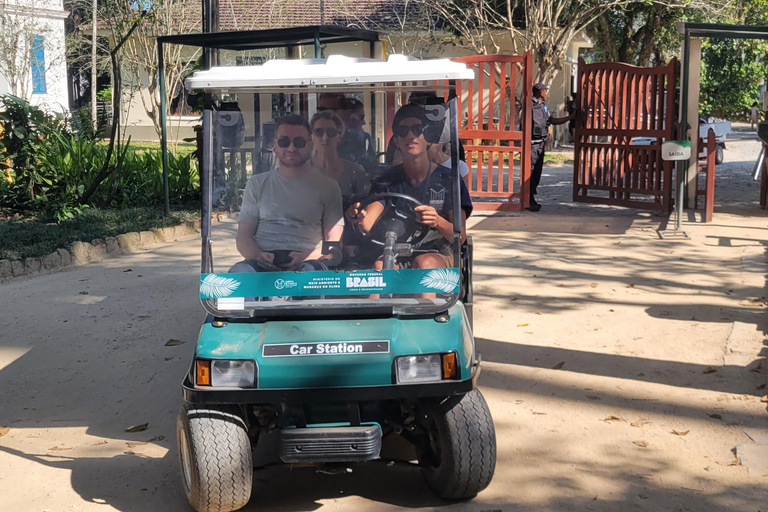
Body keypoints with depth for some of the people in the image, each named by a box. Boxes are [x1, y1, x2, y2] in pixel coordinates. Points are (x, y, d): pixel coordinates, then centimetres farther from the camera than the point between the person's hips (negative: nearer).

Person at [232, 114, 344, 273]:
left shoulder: (327, 187, 16)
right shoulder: (257, 184, 21)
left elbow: (334, 241, 9)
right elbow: (243, 236, 13)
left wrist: (308, 256, -14)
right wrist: (258, 255, -12)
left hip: (306, 262, -2)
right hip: (264, 262, 2)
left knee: (311, 270, -40)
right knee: (239, 271, -35)